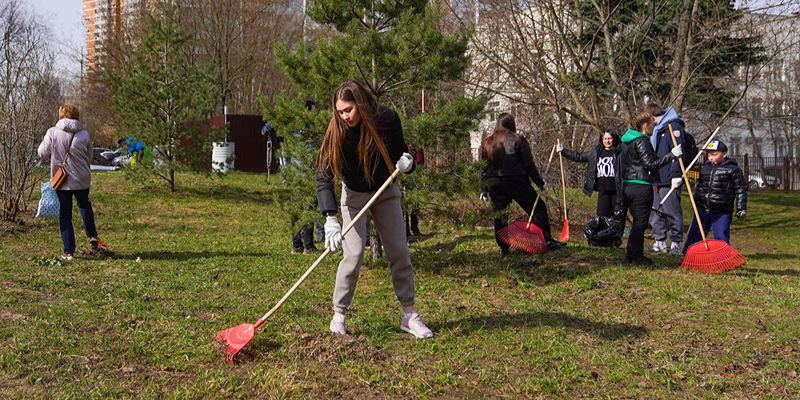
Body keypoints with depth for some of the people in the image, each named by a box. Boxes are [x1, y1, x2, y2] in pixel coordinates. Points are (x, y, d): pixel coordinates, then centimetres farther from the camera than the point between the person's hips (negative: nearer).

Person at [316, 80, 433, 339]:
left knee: (400, 252, 2)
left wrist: (406, 162, -27)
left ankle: (409, 315, 13)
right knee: (354, 254, -14)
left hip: (386, 191, 2)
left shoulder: (387, 119, -18)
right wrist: (330, 219, -41)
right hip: (355, 195, -2)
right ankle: (338, 315, 2)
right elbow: (324, 177, -30)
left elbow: (400, 151, -1)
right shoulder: (336, 133, -24)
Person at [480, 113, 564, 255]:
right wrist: (540, 182, 4)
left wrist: (484, 189, 16)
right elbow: (529, 165, -6)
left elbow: (483, 168, 10)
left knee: (499, 216, 13)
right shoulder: (518, 141, -4)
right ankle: (548, 241, 5)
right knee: (538, 208, 7)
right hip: (517, 183, -3)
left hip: (494, 184, 4)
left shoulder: (487, 143, 8)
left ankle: (503, 247, 13)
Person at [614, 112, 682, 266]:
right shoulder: (642, 141, -13)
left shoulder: (627, 141, 15)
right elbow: (651, 164, -19)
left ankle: (631, 255, 21)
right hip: (641, 187, -9)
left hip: (628, 186, 9)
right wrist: (672, 155, -17)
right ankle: (636, 256, 3)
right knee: (640, 222, -1)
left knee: (637, 221, 17)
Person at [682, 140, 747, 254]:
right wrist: (696, 201, 24)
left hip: (722, 212, -5)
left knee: (721, 237, -3)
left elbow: (741, 189, -5)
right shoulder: (705, 167, 11)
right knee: (694, 235, 9)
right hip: (702, 208, 5)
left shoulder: (733, 169, -6)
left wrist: (741, 207, -8)